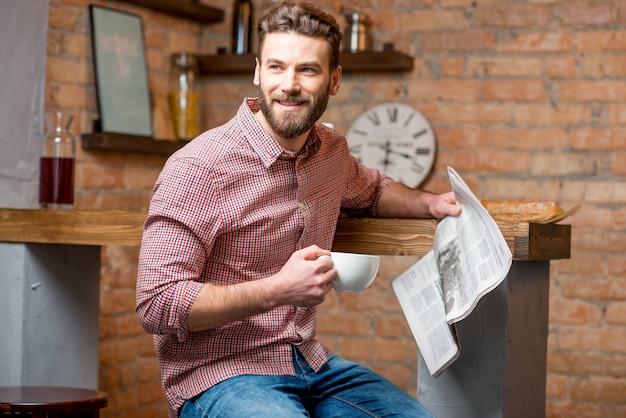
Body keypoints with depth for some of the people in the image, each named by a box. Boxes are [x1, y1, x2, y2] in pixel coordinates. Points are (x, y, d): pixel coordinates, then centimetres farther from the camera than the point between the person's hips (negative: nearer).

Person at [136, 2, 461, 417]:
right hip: (217, 375, -6)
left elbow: (370, 189, 32)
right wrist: (278, 290, -25)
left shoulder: (331, 150, 6)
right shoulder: (197, 168, -16)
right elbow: (157, 305, -19)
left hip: (309, 363, 7)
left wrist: (429, 203, 10)